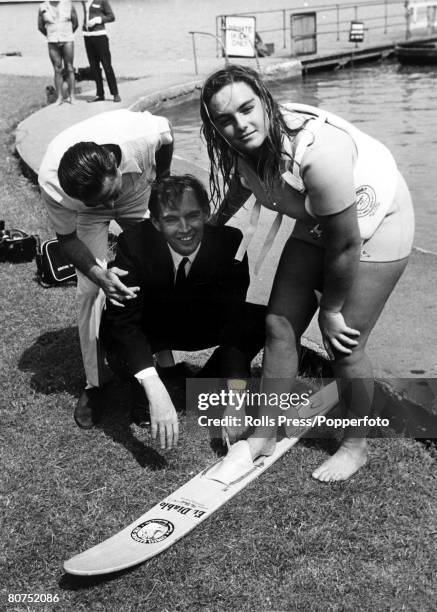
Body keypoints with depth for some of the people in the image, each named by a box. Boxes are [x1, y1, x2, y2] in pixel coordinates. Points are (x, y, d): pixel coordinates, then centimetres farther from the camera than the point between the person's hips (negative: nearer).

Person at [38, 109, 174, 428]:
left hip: (140, 195, 2)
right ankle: (95, 384, 0)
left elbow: (167, 135, -16)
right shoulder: (51, 184, -41)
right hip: (87, 214, -1)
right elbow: (67, 237, -23)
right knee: (89, 289, -13)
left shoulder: (144, 133, -43)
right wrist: (98, 274, -41)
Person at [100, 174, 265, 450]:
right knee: (112, 334, -35)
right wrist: (155, 391, -50)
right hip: (152, 329, -2)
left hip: (206, 325, 2)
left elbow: (234, 319, -28)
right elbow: (122, 319, -35)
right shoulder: (135, 243, -30)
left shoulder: (230, 241, -26)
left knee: (263, 321, -21)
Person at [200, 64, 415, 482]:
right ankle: (265, 434, 18)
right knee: (279, 324, 2)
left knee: (343, 345, -5)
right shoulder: (248, 145, -16)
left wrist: (331, 310, -16)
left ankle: (356, 446, 19)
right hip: (317, 224, 7)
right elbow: (238, 187, 10)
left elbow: (346, 245, -29)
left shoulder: (317, 151, -39)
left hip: (375, 225, -7)